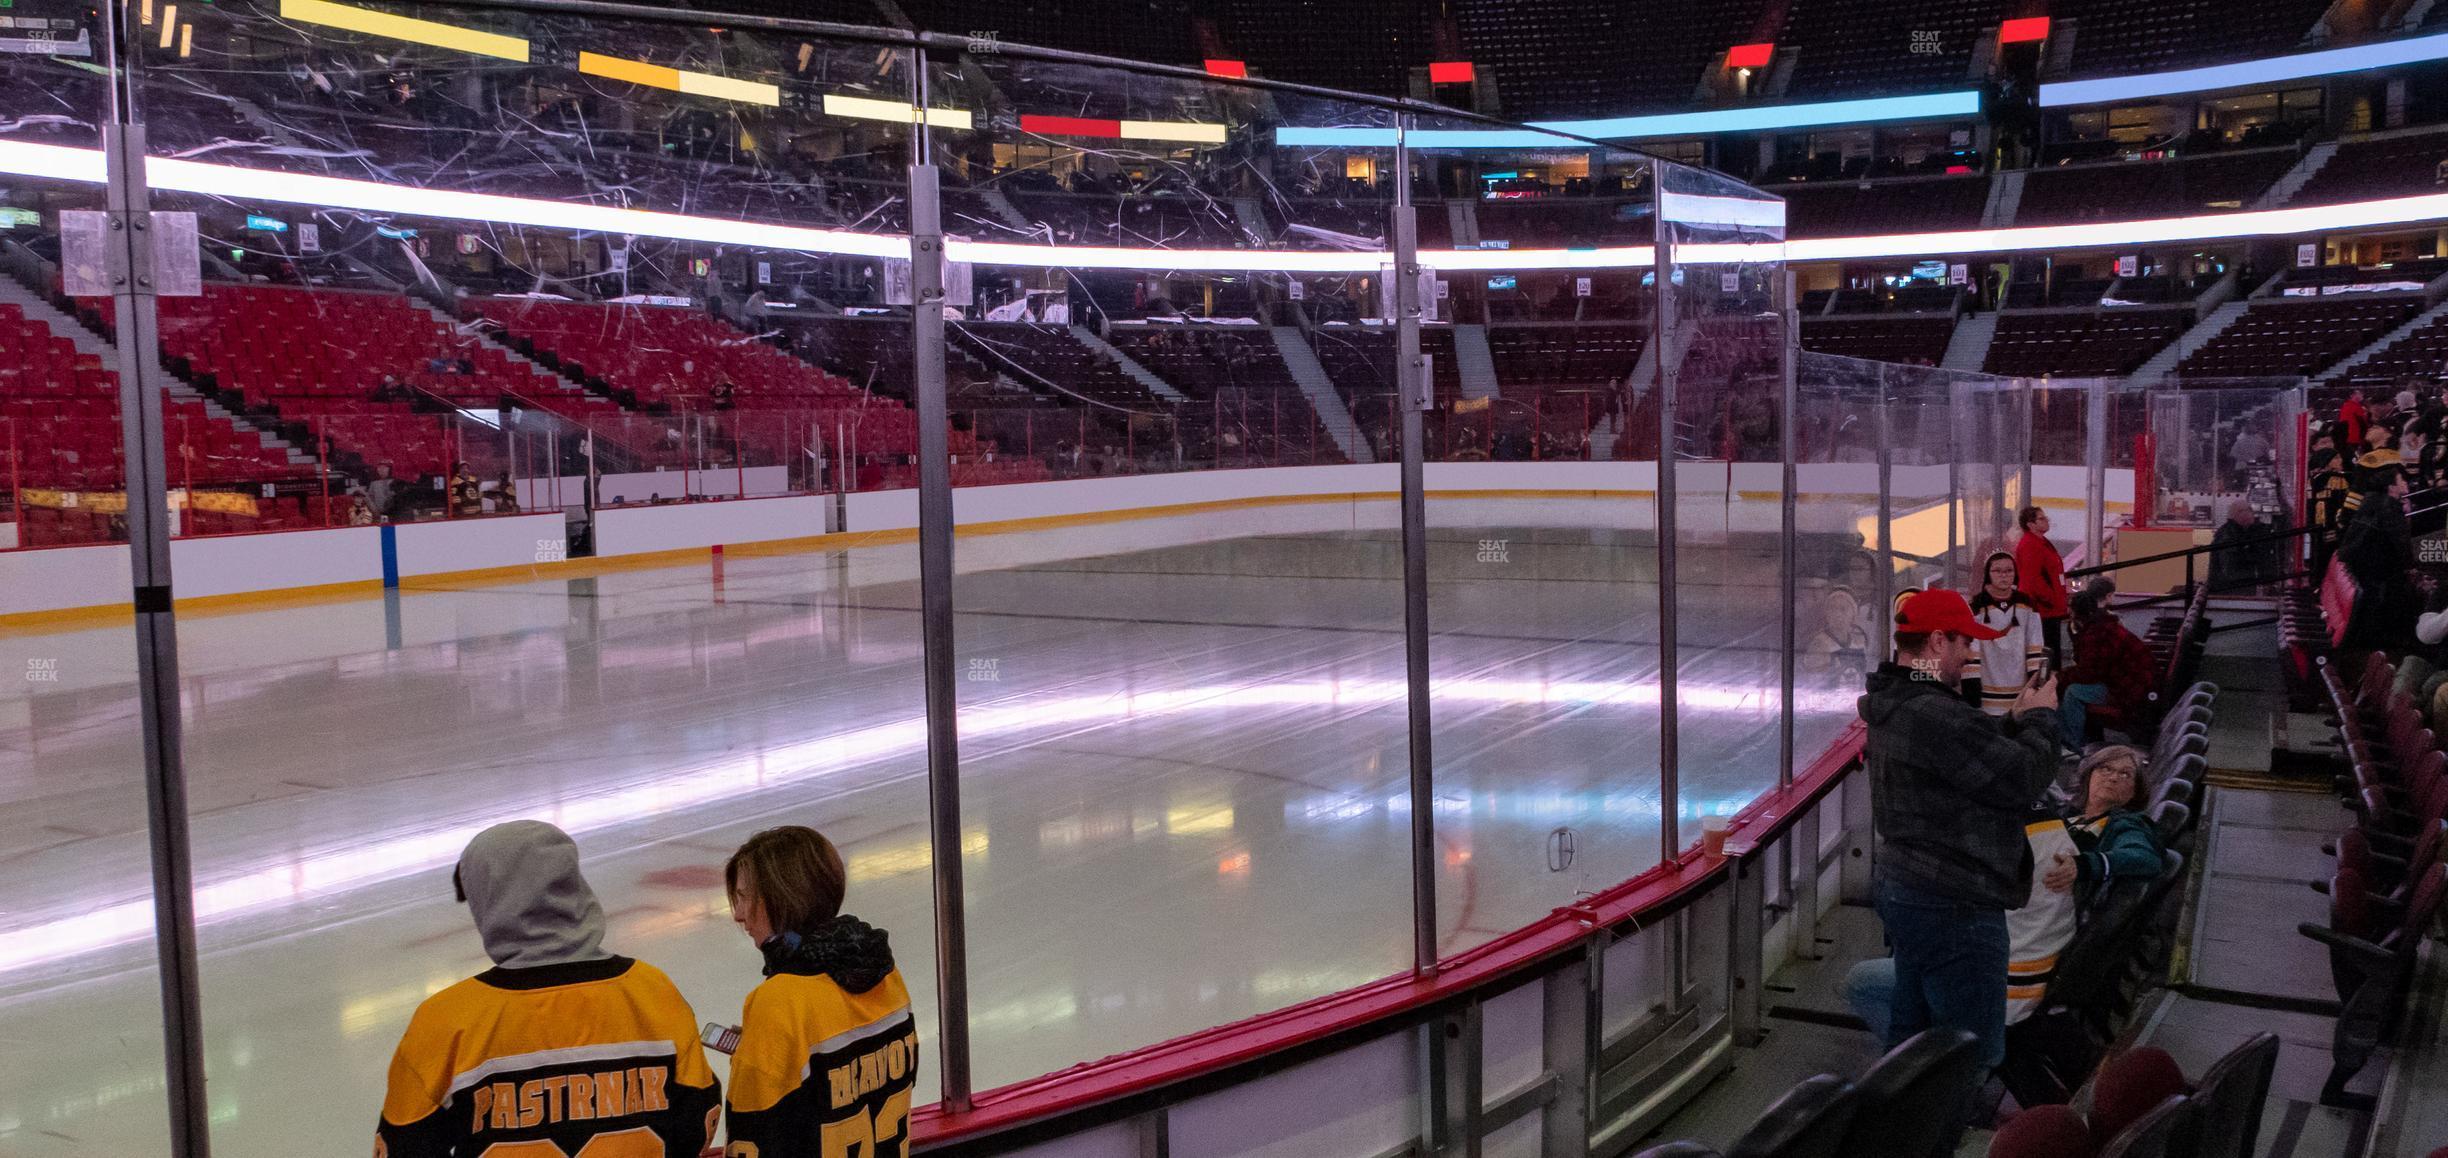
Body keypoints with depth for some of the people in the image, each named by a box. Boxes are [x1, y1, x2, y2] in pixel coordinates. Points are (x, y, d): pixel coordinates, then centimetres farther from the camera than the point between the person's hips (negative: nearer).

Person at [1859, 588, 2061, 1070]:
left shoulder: (1895, 705, 10)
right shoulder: (1934, 715, -26)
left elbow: (1976, 747, 20)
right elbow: (2023, 779, -21)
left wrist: (2016, 719, 7)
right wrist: (2041, 718, -4)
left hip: (1905, 889, 11)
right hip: (1952, 907, -11)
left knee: (1910, 1033, 21)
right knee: (1975, 1057, -1)